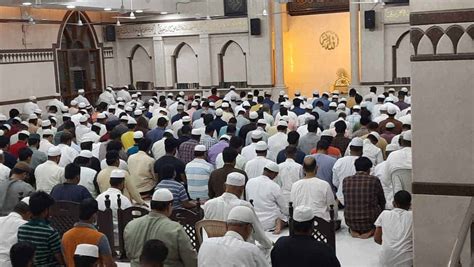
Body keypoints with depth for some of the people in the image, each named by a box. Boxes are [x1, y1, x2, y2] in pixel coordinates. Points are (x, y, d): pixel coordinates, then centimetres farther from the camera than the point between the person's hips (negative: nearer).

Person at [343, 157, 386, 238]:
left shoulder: (346, 180, -2)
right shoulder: (374, 180, -8)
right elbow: (382, 202, 6)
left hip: (350, 222, 2)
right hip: (370, 221, -2)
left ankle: (354, 230, 11)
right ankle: (370, 230, 6)